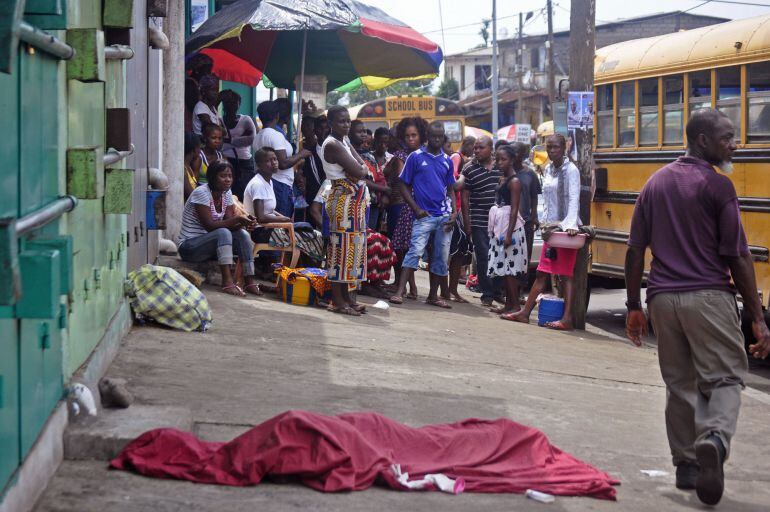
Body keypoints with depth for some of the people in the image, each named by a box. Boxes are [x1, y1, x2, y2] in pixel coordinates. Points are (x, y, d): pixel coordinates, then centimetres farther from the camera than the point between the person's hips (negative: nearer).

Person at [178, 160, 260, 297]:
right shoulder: (201, 193, -18)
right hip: (189, 247, -8)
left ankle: (250, 282, -19)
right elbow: (209, 226, -24)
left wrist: (244, 222, -23)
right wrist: (237, 219, -30)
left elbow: (229, 222, -1)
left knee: (242, 234, -14)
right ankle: (227, 281, -38)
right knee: (223, 233, -32)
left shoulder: (226, 193, 6)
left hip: (211, 242, 8)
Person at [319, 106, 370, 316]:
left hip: (354, 199, 10)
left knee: (351, 246, 10)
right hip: (343, 198, -10)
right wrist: (360, 169, 1)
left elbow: (363, 168, 11)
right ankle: (337, 301, -7)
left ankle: (345, 296, 15)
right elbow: (358, 172, -19)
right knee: (342, 245, -9)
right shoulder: (332, 145, -13)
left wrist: (359, 169, -9)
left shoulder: (344, 142, 16)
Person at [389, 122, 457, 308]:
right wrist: (416, 209, -9)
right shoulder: (416, 157, 1)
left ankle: (433, 296, 16)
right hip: (424, 215, -4)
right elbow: (404, 186, 1)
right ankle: (399, 291, -22)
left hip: (445, 216, 4)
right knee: (415, 251, -18)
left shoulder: (447, 161, 13)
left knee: (442, 257, 5)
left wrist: (454, 212, 3)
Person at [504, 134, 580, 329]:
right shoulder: (548, 169, 14)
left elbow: (574, 199, -18)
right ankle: (525, 313, 12)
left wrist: (571, 225, -29)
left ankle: (567, 319, -6)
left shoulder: (571, 170, -8)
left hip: (566, 228, -7)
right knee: (542, 273, 9)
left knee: (566, 274, -6)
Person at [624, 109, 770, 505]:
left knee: (680, 383, 15)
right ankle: (714, 440, -26)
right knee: (725, 378, 0)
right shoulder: (718, 186, -7)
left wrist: (634, 306, 17)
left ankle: (687, 464, 16)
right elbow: (737, 257, -9)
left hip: (662, 298, 6)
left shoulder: (655, 183, 12)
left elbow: (635, 251, 11)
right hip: (709, 298, -5)